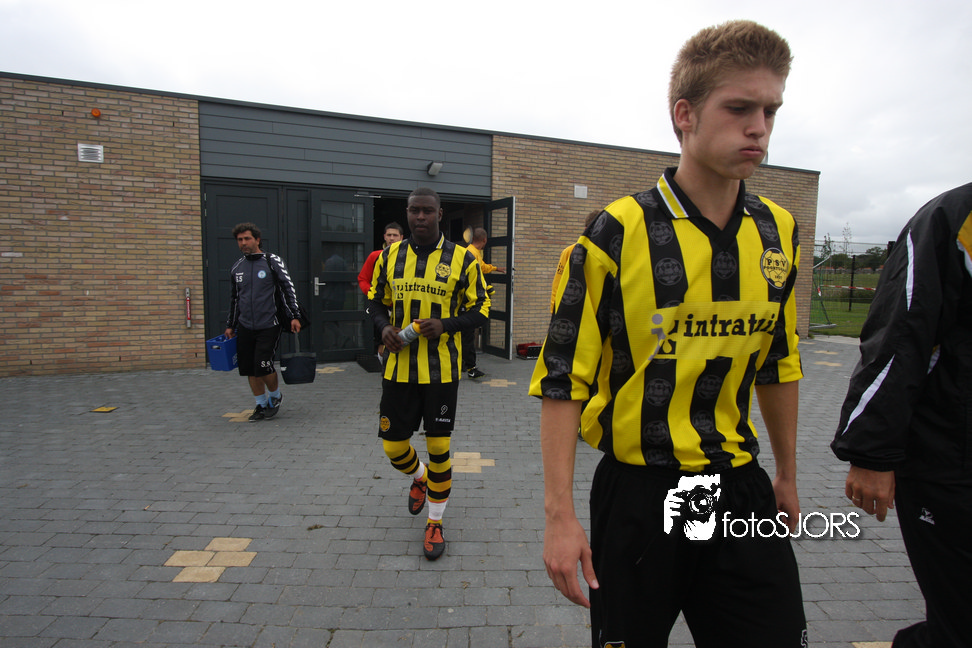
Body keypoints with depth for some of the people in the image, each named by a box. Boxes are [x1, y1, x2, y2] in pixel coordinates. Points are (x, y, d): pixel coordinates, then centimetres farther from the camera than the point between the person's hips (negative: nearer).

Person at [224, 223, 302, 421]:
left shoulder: (273, 262, -2)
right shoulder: (236, 268, 11)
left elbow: (288, 289, -3)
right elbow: (234, 298, 20)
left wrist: (294, 316, -8)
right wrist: (230, 325, 20)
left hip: (268, 326, -5)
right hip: (245, 328, 5)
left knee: (263, 366, -10)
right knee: (249, 369, 6)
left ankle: (275, 397, 18)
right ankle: (261, 405, 23)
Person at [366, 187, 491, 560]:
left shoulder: (462, 259, -3)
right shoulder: (390, 255, 5)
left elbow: (480, 310, 0)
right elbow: (376, 302, 14)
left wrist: (445, 325, -18)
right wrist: (384, 327, -8)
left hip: (441, 371, -2)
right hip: (398, 369, 3)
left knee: (439, 447, 4)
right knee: (393, 446, 9)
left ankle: (435, 523, 25)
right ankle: (418, 478, 45)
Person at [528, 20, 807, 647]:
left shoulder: (779, 233, 3)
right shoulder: (617, 233, -14)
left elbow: (779, 363, 14)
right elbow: (563, 378, -14)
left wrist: (787, 475, 20)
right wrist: (560, 514, -14)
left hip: (742, 490, 5)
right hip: (637, 493, -4)